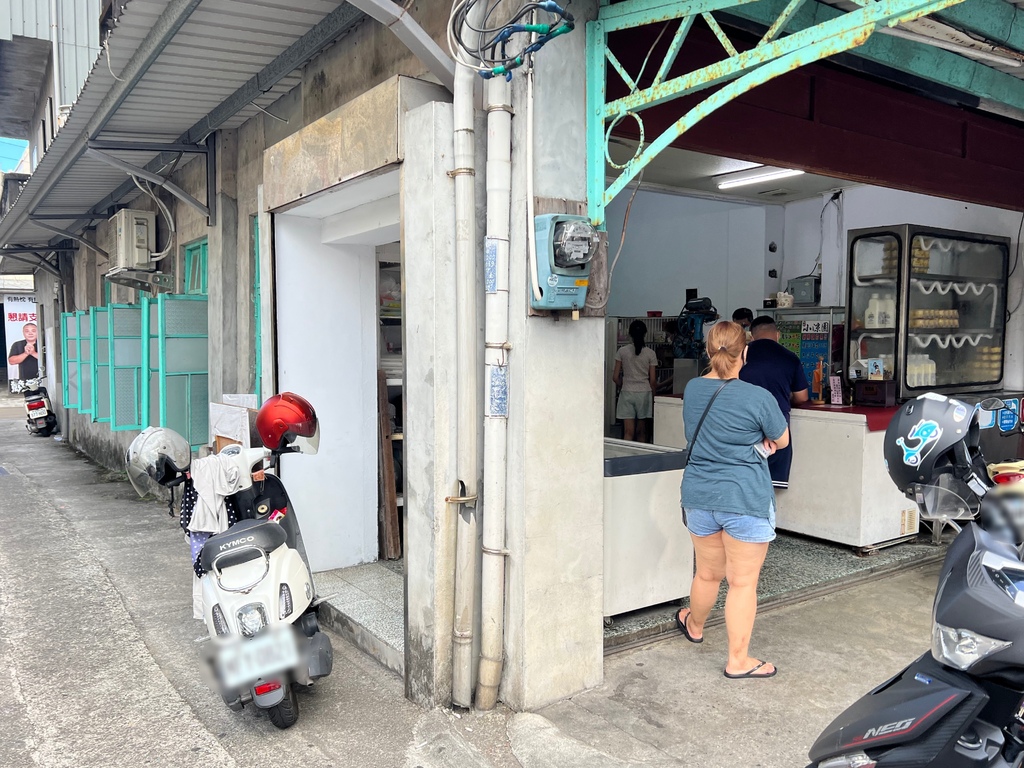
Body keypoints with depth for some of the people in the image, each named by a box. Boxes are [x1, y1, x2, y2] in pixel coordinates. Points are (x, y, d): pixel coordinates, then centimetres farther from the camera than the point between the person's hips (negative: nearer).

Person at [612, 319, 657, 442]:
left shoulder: (622, 351, -2)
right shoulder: (650, 353, -3)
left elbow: (615, 377, -1)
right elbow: (652, 380, -2)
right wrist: (653, 396, 12)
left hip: (627, 394, 0)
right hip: (644, 393, 0)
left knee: (628, 432, -2)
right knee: (641, 432, 13)